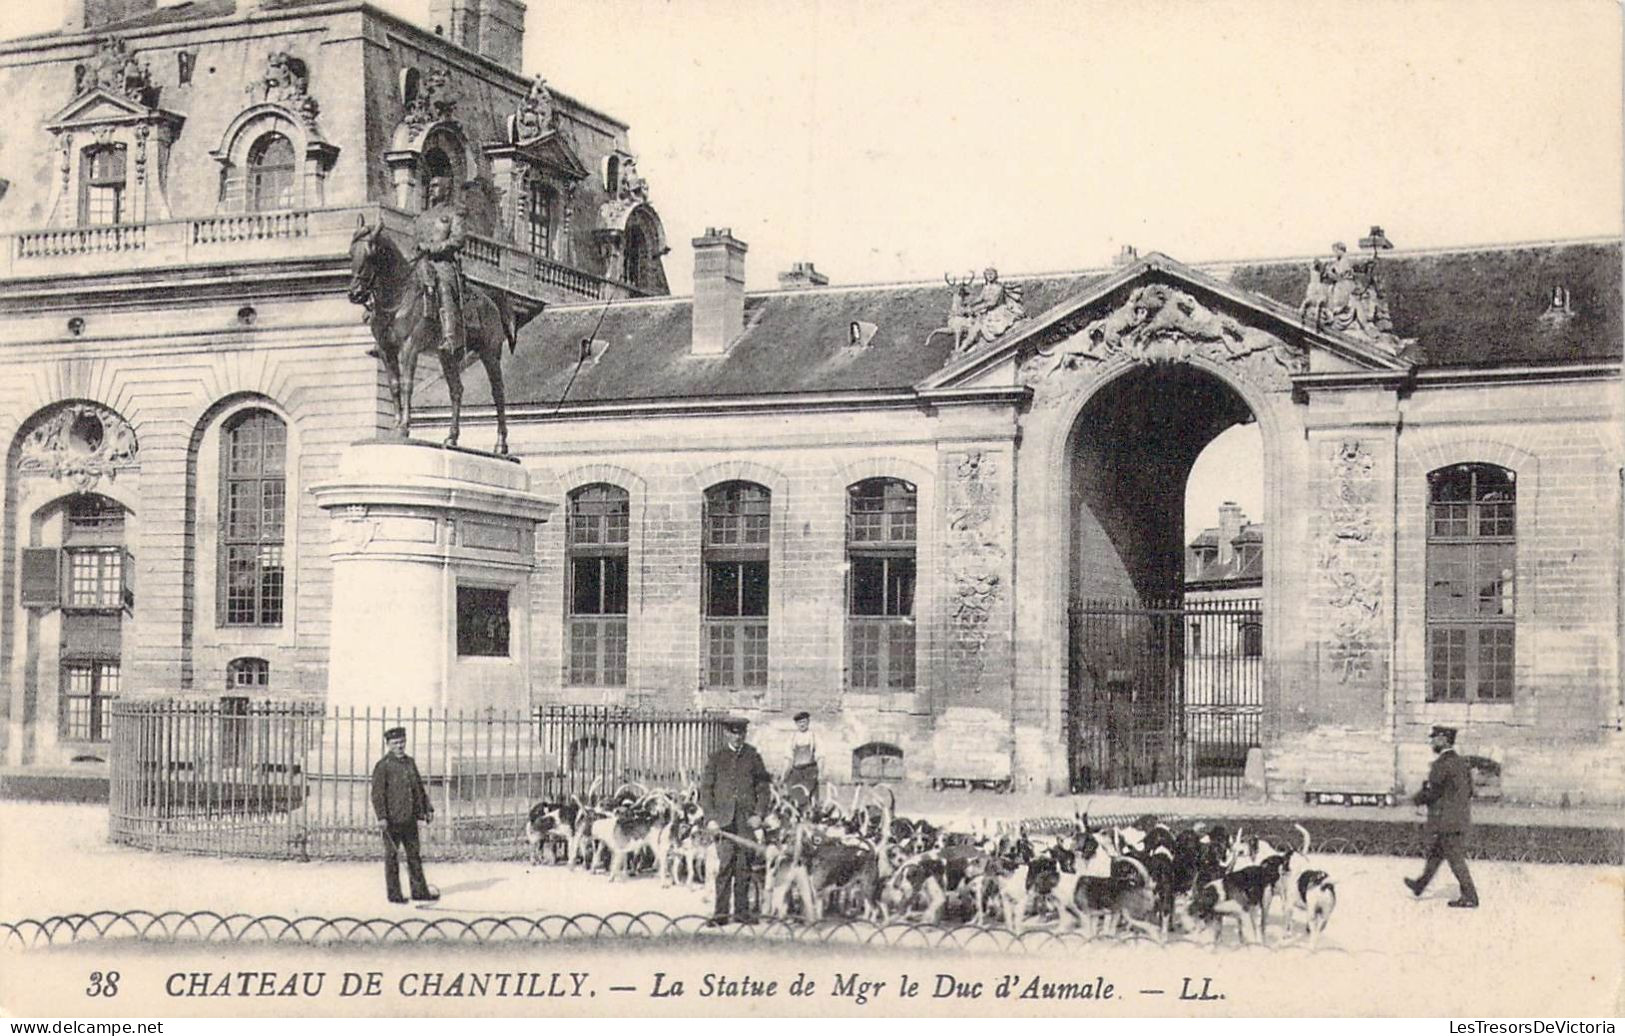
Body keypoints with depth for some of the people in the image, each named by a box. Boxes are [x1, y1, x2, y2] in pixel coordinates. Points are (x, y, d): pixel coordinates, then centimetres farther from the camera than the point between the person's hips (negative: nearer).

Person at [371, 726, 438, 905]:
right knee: (392, 857, 2)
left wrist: (427, 809, 15)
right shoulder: (383, 766, -8)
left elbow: (419, 788, 21)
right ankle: (394, 893, 9)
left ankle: (419, 890, 17)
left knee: (414, 855, 11)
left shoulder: (410, 763, 13)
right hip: (392, 820, -6)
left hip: (410, 819, 6)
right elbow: (377, 794, -13)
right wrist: (382, 817, -21)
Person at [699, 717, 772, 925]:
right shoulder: (716, 758, 7)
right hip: (724, 819, -1)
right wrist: (710, 818, -6)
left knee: (744, 867, 3)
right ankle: (720, 912, -6)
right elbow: (705, 789, 4)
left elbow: (764, 788, 11)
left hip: (747, 820, 1)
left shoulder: (753, 757, 10)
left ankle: (742, 910, 11)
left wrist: (759, 814, -1)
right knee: (724, 865, -8)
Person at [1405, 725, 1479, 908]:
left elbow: (1431, 792, -17)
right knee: (1436, 852, 20)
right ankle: (1420, 885, 32)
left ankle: (1469, 897, -2)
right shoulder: (1460, 762, 10)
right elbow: (1469, 791, 15)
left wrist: (1414, 800, 1)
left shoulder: (1442, 764, -18)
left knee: (1455, 859, -4)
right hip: (1460, 818, 9)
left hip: (1446, 821, -9)